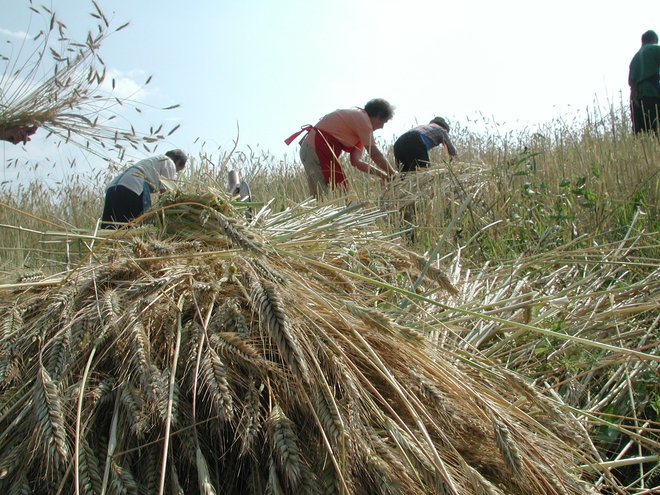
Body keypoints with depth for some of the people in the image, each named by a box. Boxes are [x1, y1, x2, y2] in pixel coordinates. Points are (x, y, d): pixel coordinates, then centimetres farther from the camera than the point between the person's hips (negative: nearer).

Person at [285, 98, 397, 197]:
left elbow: (356, 161, 9)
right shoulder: (363, 118, -8)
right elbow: (375, 154, -12)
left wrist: (384, 175, 4)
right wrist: (394, 175, -4)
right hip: (318, 151, -10)